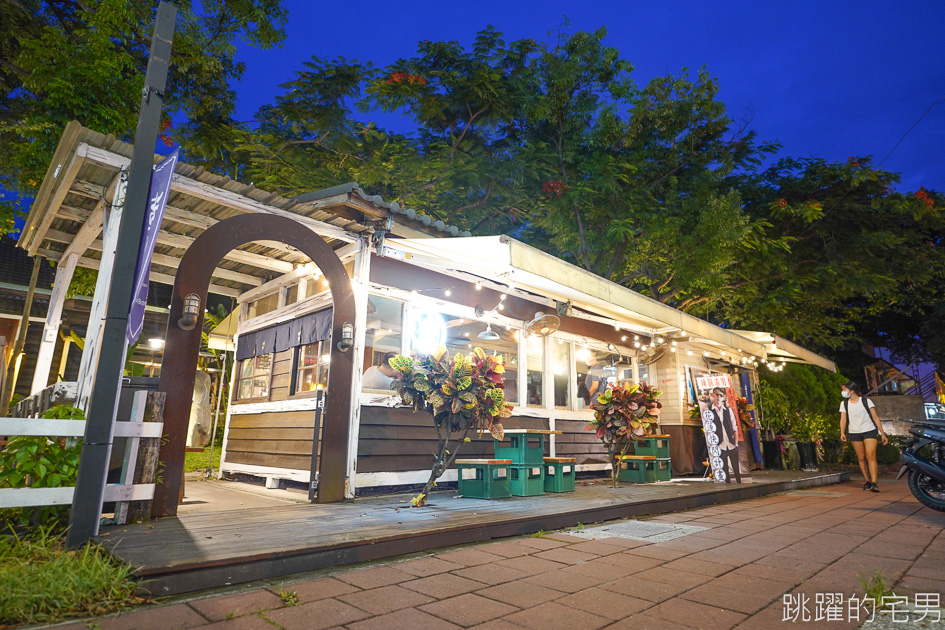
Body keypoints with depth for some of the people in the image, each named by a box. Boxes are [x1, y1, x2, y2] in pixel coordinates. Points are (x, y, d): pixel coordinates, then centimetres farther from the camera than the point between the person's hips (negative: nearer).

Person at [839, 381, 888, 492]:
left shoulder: (866, 401, 0)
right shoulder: (844, 404, 7)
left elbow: (875, 417, 1)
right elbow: (843, 419, 1)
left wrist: (882, 433, -3)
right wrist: (842, 433, -13)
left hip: (869, 431, -3)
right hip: (854, 433, 3)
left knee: (871, 457, -12)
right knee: (861, 458, 5)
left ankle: (874, 483, -15)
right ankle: (867, 481, 14)